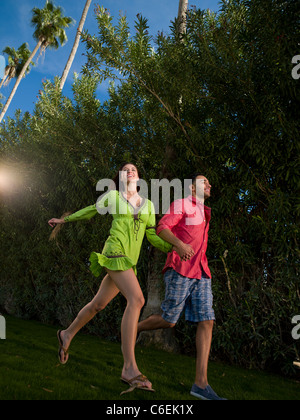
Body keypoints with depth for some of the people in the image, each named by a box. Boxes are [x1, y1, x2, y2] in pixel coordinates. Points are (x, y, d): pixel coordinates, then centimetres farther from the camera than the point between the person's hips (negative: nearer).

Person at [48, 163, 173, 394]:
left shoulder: (148, 204, 16)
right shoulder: (113, 196, 5)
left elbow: (152, 236, 14)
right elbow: (91, 211, 19)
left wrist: (174, 248, 0)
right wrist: (65, 219, 28)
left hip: (130, 260, 6)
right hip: (115, 252, -6)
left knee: (99, 304, 15)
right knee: (137, 299, -25)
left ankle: (67, 335, 39)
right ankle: (130, 367, -23)